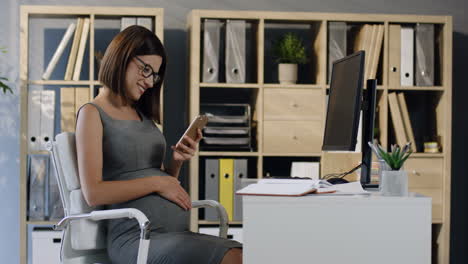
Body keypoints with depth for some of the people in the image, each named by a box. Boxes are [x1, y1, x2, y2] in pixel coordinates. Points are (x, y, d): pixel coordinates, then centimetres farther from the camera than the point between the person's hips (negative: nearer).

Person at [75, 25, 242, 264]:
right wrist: (156, 182, -9)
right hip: (136, 237, -7)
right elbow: (93, 193, -9)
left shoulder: (143, 115, 24)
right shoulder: (92, 114, 3)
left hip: (178, 234, 7)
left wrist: (176, 163, 5)